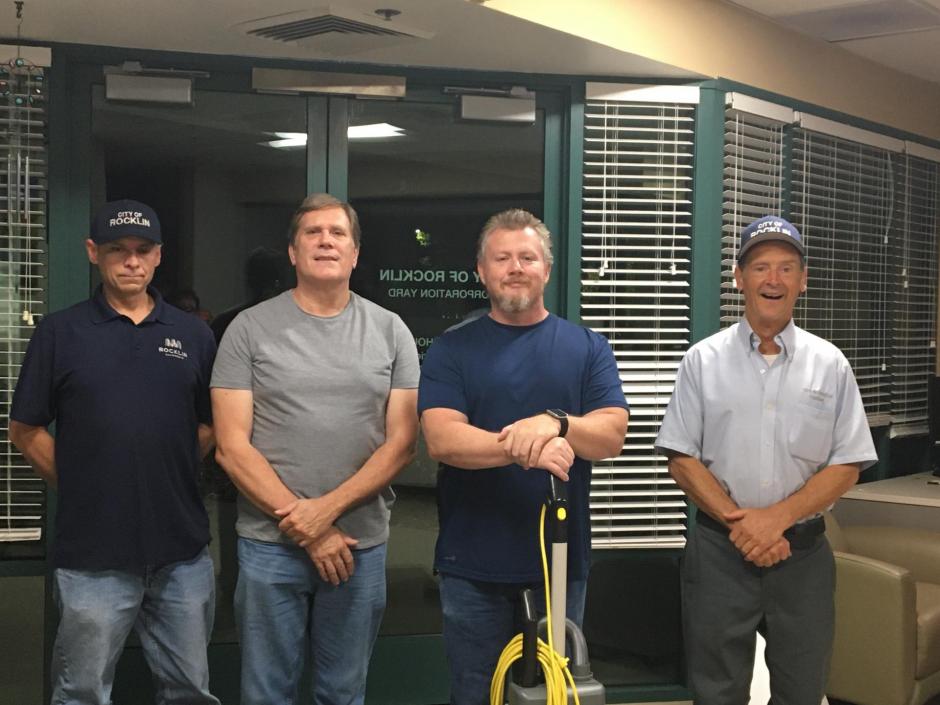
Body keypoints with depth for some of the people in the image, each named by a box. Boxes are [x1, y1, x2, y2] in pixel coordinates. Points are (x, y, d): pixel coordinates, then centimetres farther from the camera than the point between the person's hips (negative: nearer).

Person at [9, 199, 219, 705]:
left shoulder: (194, 335, 6)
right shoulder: (60, 332, -1)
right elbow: (25, 431, 2)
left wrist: (168, 476, 3)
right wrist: (81, 486, 0)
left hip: (183, 552, 2)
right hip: (92, 554, -2)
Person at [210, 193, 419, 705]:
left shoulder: (390, 331, 5)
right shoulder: (250, 329, -1)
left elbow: (402, 442, 0)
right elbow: (232, 447, -5)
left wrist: (328, 508, -12)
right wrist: (304, 528, -10)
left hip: (361, 544, 2)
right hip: (270, 543, -1)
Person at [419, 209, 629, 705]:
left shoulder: (588, 348, 6)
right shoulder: (451, 351, 2)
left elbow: (611, 435, -5)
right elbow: (442, 440, -12)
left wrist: (556, 423, -26)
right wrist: (524, 448, -27)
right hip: (473, 564, -1)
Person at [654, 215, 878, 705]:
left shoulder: (829, 365, 2)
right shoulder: (704, 360, 0)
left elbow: (847, 466, 0)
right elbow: (682, 460, -1)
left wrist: (777, 518, -13)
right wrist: (738, 521, -13)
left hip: (803, 551, 1)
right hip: (719, 550, -1)